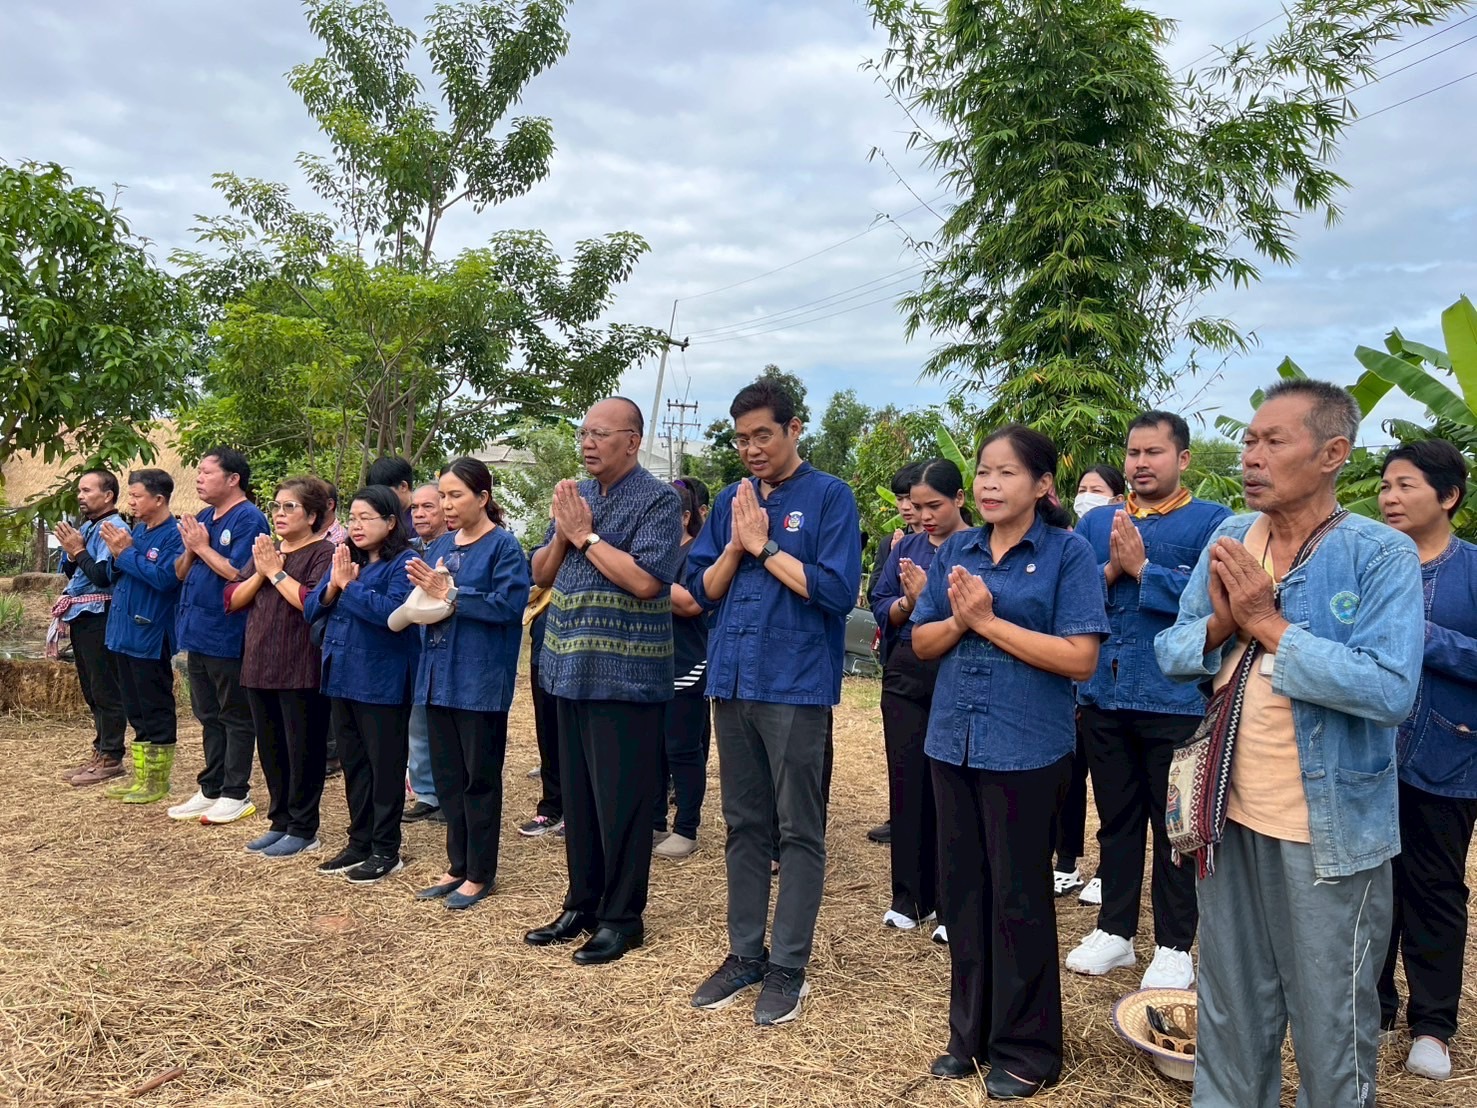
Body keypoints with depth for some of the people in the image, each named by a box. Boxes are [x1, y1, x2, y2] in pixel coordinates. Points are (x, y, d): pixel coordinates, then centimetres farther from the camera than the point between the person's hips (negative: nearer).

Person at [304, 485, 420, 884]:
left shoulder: (403, 563, -10)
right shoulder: (346, 559, 11)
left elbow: (392, 612, -25)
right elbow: (311, 609, 9)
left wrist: (350, 586, -17)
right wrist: (334, 585, -10)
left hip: (383, 682, -7)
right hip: (341, 677, 7)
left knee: (385, 766, 4)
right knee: (353, 764, 15)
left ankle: (386, 850, 14)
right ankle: (359, 842, 27)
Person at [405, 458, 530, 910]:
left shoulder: (503, 546, -8)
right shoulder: (439, 546, 12)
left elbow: (509, 604, -20)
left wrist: (451, 596, -20)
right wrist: (425, 589, -10)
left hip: (480, 680, -7)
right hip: (439, 676, 7)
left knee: (479, 778, 4)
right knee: (447, 776, 14)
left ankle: (479, 874, 16)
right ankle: (457, 865, 27)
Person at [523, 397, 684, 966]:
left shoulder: (657, 499, -9)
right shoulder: (576, 494, 12)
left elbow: (646, 580, -21)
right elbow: (541, 574, 13)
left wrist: (585, 535, -14)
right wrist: (562, 533, -6)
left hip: (625, 677, -7)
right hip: (572, 671, 7)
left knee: (620, 802, 2)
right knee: (577, 796, 16)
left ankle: (622, 918, 16)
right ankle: (582, 904, 29)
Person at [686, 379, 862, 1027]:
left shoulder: (829, 496, -4)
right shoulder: (731, 501, 11)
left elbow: (838, 590, -14)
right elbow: (702, 590, 9)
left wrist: (766, 545, -12)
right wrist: (736, 545, -8)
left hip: (796, 686, -5)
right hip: (732, 681, 5)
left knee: (798, 830, 4)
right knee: (744, 825, 14)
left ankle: (788, 966, 15)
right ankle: (745, 953, 26)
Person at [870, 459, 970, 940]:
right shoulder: (905, 548, 10)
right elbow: (881, 609, 5)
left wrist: (929, 595, -20)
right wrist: (907, 601, -14)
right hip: (907, 677, 5)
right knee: (907, 784, 9)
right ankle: (909, 896, 22)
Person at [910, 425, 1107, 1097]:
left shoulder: (1067, 553, -7)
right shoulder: (955, 551, 7)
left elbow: (1080, 658, -14)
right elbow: (922, 642, 8)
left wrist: (989, 621, -16)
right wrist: (957, 620, -13)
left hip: (1026, 750, -5)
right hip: (953, 741, 5)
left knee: (1018, 897, 6)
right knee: (962, 889, 13)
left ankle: (1025, 1049, 24)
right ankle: (970, 1032, 31)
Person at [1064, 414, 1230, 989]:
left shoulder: (1211, 522, -4)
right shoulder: (1096, 521, 9)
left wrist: (1141, 568, -16)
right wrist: (1110, 570, -14)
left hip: (1176, 700, -4)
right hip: (1104, 697, 4)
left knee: (1174, 827, 8)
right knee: (1116, 819, 16)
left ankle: (1174, 947, 23)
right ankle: (1114, 931, 30)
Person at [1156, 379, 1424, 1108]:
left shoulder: (1382, 554, -14)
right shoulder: (1228, 539, 3)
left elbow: (1390, 690, -25)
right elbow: (1171, 651, 5)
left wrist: (1268, 624, -22)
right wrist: (1221, 624, -16)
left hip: (1329, 828, -5)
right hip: (1230, 816, 5)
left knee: (1329, 1016, 14)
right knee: (1230, 1004, 21)